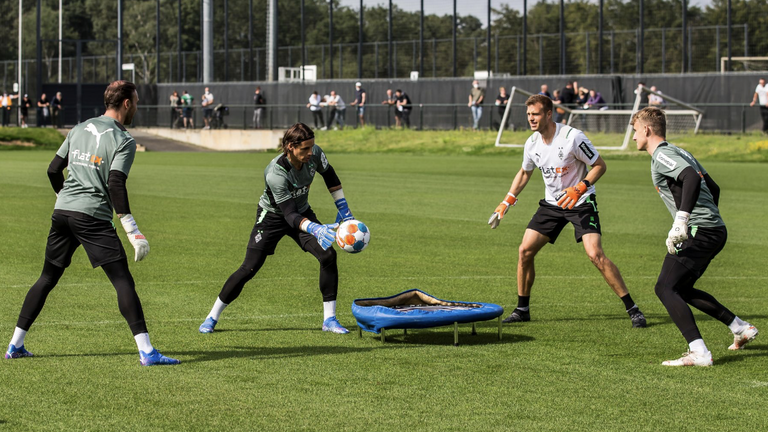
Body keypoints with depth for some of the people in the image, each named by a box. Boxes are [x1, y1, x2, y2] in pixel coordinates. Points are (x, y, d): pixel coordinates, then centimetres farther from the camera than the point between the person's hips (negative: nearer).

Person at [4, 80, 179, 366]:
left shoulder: (79, 130, 15)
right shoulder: (124, 141, -5)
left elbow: (53, 170, 17)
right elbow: (116, 185, -15)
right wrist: (133, 232, -16)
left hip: (62, 212, 6)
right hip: (93, 217, -6)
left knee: (48, 278, 17)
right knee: (123, 280, -7)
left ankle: (15, 345, 18)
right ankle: (146, 351, -15)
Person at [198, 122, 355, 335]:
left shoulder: (315, 154, -22)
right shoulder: (276, 174, -38)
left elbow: (329, 174, 2)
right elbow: (290, 215, -38)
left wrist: (343, 209, 3)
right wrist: (316, 229, -55)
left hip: (302, 212, 5)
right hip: (273, 216, -5)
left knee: (328, 255, -15)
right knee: (249, 269, -8)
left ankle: (329, 319, -6)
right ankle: (212, 317, 9)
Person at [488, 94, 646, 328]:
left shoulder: (572, 137, -22)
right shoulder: (532, 143, -2)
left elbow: (600, 165, -14)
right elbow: (524, 173, 19)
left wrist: (579, 188, -27)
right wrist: (507, 202, 15)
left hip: (580, 203, -6)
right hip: (551, 203, 6)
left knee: (595, 254, -21)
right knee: (525, 250, -2)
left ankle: (632, 309, -12)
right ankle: (522, 309, 15)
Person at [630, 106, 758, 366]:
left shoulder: (661, 155, -10)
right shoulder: (680, 153, 20)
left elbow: (692, 178, -28)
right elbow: (713, 188, 26)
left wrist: (681, 221, -34)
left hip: (699, 232, -10)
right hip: (715, 229, 10)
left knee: (665, 288, -11)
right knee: (681, 290, 22)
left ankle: (699, 353, -23)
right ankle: (741, 328, 25)